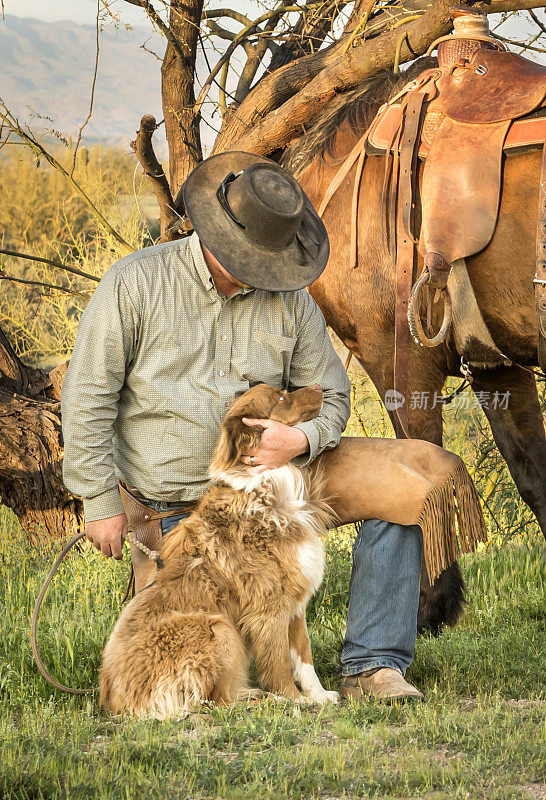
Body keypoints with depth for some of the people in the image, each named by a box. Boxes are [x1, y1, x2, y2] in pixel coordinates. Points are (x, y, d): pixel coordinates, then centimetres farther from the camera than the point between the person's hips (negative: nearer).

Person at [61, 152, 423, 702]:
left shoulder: (290, 299, -2)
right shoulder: (136, 284, -12)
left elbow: (330, 397, 5)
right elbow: (88, 397, -8)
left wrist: (301, 440, -20)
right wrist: (100, 500, -10)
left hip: (270, 467, 4)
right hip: (182, 501, -3)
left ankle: (372, 667, -13)